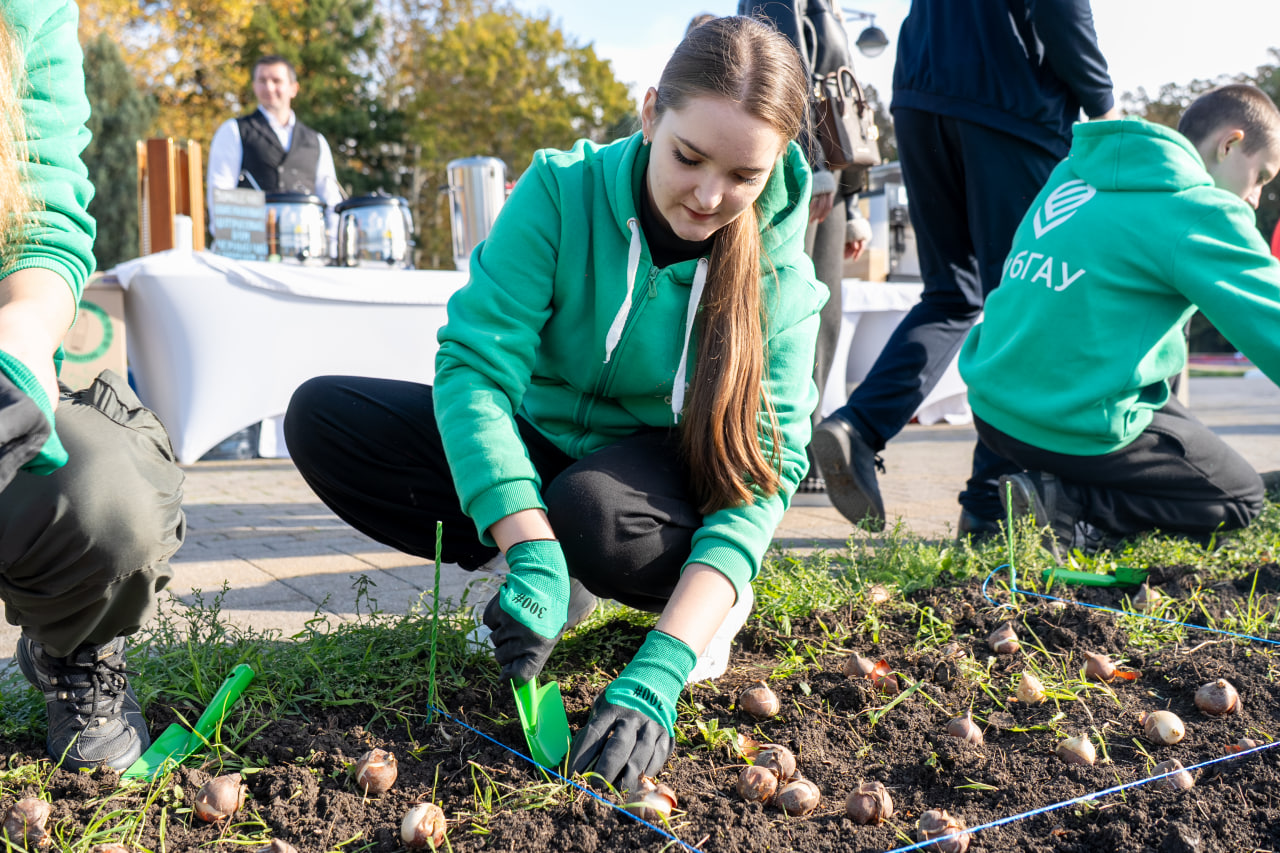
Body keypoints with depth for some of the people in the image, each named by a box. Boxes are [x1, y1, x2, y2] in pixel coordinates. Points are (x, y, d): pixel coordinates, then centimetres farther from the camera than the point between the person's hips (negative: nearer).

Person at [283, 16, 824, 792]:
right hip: (541, 444, 3)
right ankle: (560, 581, -7)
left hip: (667, 464, -2)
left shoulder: (779, 271, -20)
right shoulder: (561, 190, -19)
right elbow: (474, 364, -26)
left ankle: (712, 591, -4)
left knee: (593, 509, -39)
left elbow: (765, 470, -26)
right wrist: (533, 556, -41)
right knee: (321, 417, -17)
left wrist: (660, 672, -39)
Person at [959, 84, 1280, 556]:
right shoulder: (1197, 211, -12)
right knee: (1241, 496, 14)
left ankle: (1046, 485, 11)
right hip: (1074, 432, -8)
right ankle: (1065, 505, -7)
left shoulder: (1073, 172, 11)